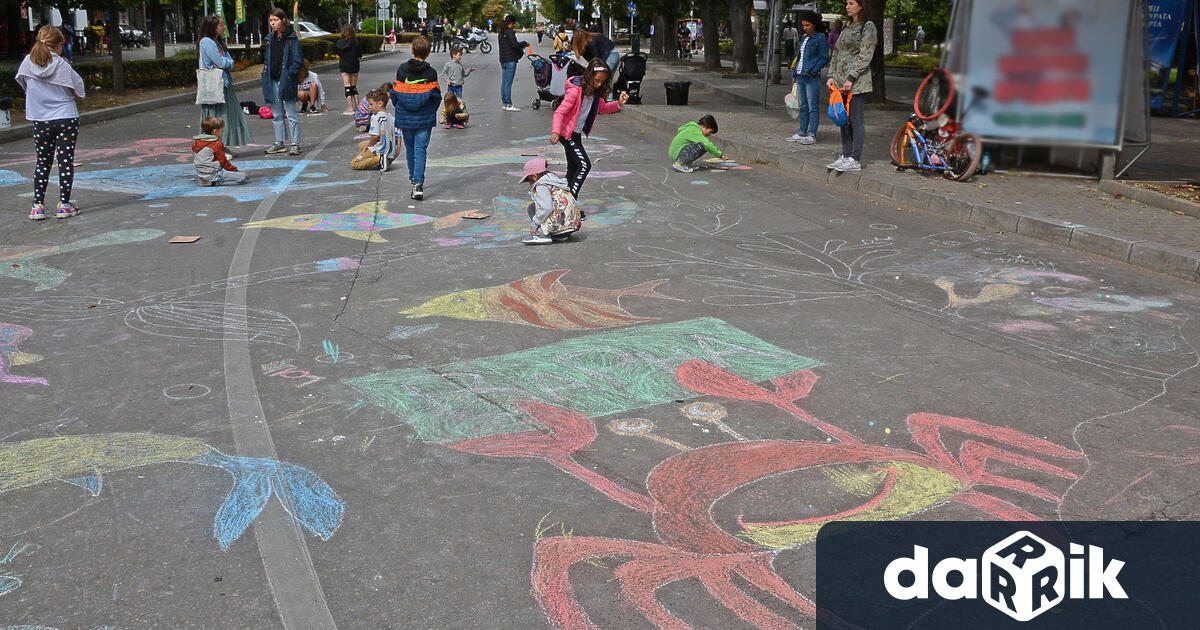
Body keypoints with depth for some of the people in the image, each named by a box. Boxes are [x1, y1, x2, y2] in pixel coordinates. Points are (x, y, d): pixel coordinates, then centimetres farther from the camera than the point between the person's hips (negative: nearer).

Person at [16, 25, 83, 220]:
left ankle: (38, 206, 9)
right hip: (66, 118, -3)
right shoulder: (62, 65, -11)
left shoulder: (28, 62, -1)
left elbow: (26, 85, 12)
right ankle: (64, 204, 3)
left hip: (40, 121, 3)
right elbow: (77, 92, -5)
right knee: (66, 160, 3)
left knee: (42, 161, 12)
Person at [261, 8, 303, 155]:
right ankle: (279, 143, 20)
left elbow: (299, 60, -9)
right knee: (277, 114, 12)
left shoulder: (291, 38, -7)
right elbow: (267, 59, 20)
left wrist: (289, 75, -15)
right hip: (273, 81, 7)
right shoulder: (271, 38, 12)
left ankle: (295, 144, 1)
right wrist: (266, 74, 8)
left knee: (291, 114, -3)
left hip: (286, 81, -7)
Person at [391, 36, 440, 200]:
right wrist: (432, 112, 17)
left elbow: (395, 93, 2)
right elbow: (436, 96, -1)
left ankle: (413, 177, 38)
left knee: (410, 148, 19)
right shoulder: (431, 72, -7)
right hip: (424, 119, -2)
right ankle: (418, 183, -16)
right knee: (420, 149, -2)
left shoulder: (402, 69, -4)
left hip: (405, 118, 2)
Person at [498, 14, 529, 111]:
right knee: (508, 83, -8)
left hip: (503, 60, 9)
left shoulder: (502, 32, 15)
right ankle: (509, 105, -7)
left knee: (504, 83, 9)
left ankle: (504, 103, 13)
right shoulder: (510, 32, -12)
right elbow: (514, 44, -19)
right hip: (510, 60, -9)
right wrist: (524, 44, -3)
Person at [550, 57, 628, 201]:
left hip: (576, 133, 8)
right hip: (567, 132, -8)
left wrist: (618, 103, -4)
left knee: (573, 169, 13)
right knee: (584, 165, -14)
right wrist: (555, 131, -37)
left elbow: (602, 107, 15)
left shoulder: (595, 92, 0)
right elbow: (560, 112, -23)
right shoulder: (576, 90, -23)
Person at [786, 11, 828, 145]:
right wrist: (794, 74, 17)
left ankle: (812, 135, -5)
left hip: (812, 78, -7)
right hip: (800, 77, 8)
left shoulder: (820, 38, -5)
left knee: (813, 106, -5)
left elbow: (824, 58, -9)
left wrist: (813, 71, -14)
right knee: (803, 106, 11)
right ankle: (801, 133, 15)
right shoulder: (804, 38, 17)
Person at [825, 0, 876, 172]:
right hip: (841, 80, 8)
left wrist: (851, 78, -19)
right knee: (843, 119, 9)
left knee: (856, 119, -7)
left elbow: (865, 55, -14)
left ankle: (855, 160, -5)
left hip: (856, 81, -8)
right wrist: (832, 75, 10)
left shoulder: (868, 26, -6)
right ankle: (846, 156, 16)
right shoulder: (847, 27, 18)